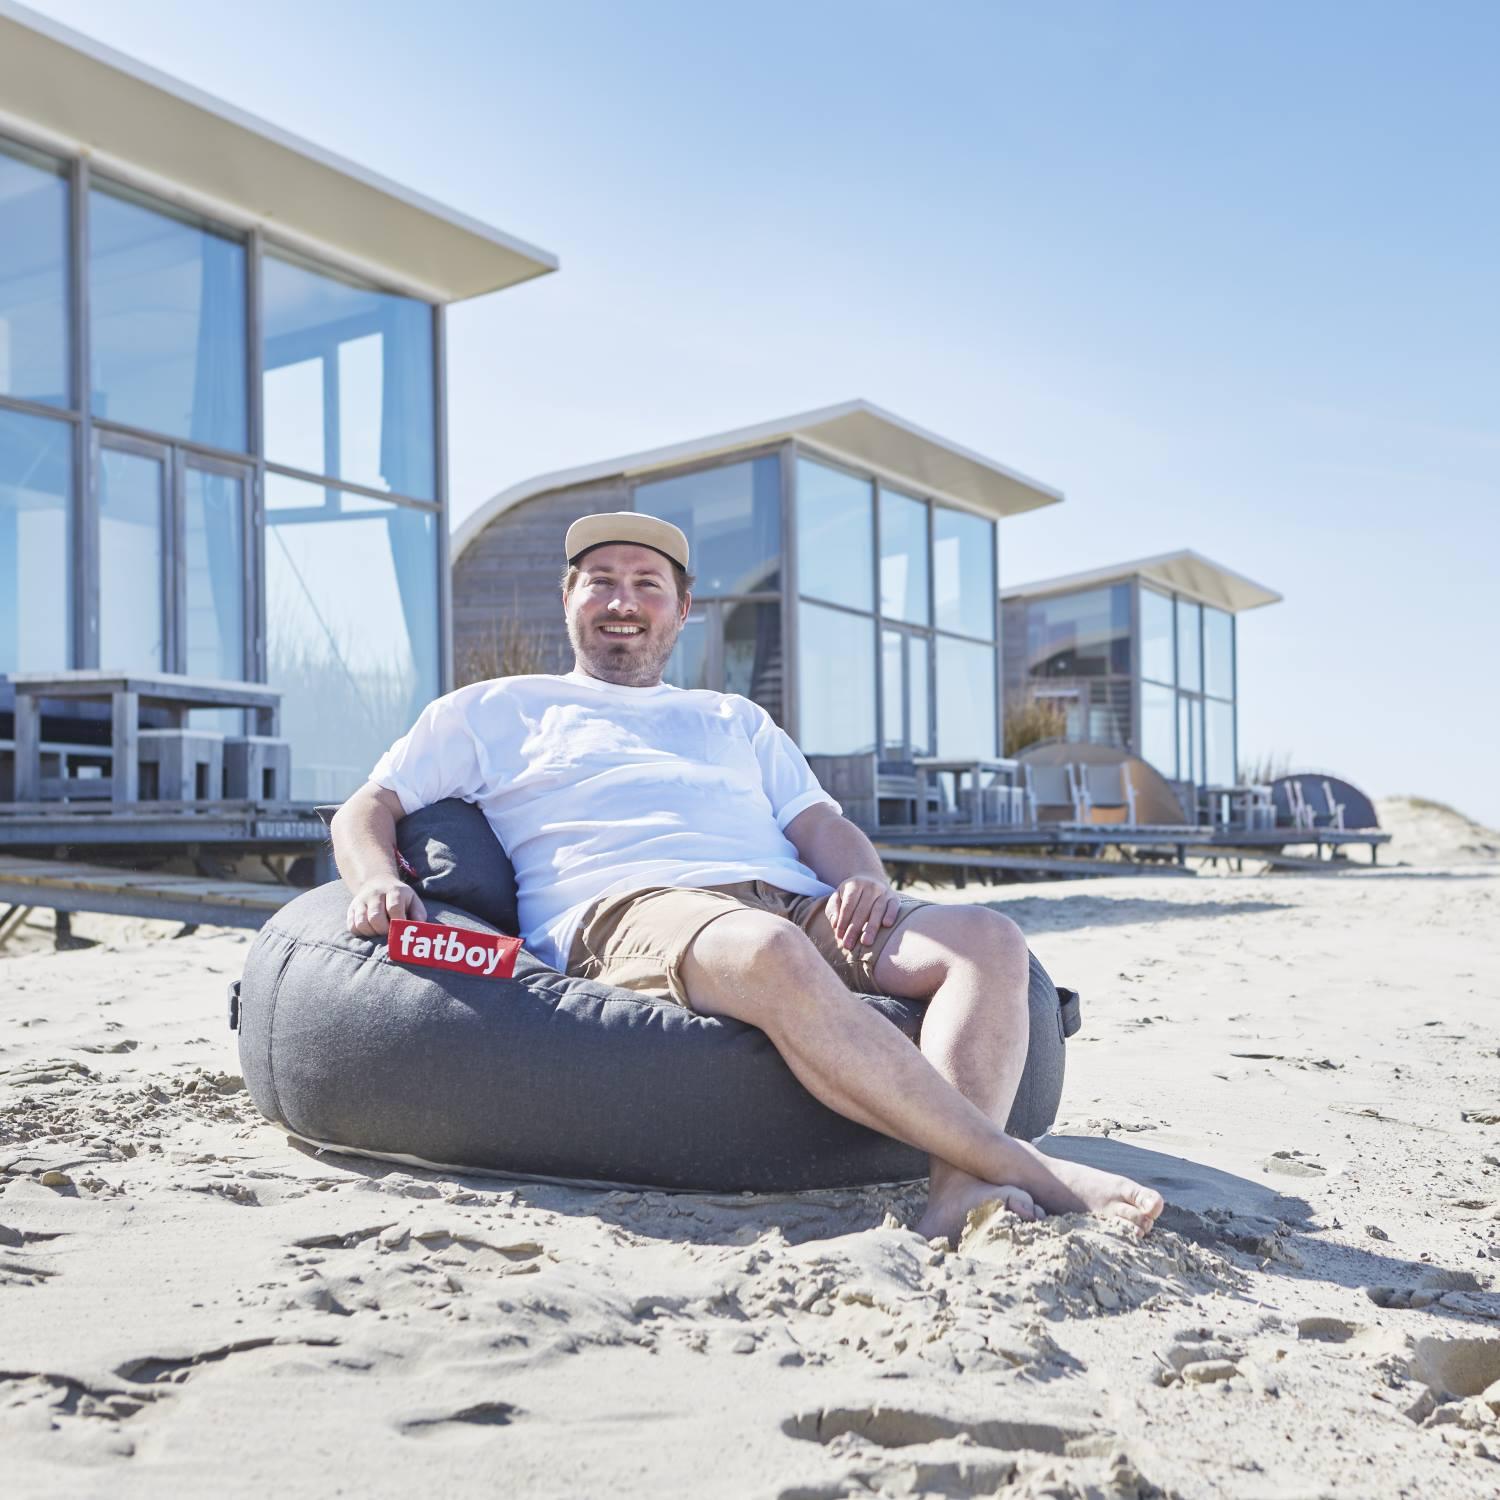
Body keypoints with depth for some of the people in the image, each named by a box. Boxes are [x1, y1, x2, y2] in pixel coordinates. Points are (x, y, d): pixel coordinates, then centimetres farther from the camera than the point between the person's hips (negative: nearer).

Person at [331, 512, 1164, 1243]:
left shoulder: (737, 720, 35)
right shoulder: (493, 711, 26)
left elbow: (820, 823, 21)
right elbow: (366, 810, 17)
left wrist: (861, 879, -5)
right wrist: (377, 882, -9)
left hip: (794, 902, 5)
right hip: (627, 909, -5)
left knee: (988, 937, -21)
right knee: (771, 952, -40)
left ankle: (959, 1184, -42)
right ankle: (1018, 1165, -36)